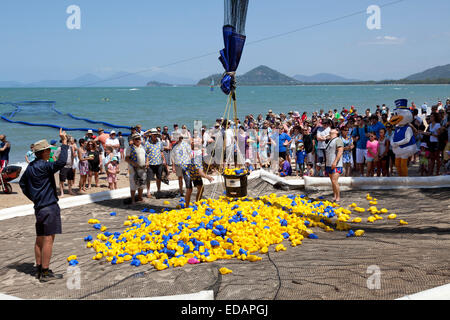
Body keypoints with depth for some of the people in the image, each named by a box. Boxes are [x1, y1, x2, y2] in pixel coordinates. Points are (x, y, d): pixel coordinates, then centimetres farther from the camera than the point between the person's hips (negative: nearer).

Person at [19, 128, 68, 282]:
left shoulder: (31, 166, 11)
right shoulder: (44, 166, -17)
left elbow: (22, 183, 22)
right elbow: (61, 162, -31)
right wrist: (64, 143, -24)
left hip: (39, 206, 9)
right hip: (49, 207, -9)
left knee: (40, 239, 14)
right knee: (48, 239, -6)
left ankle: (39, 269, 21)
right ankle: (45, 272, -4)